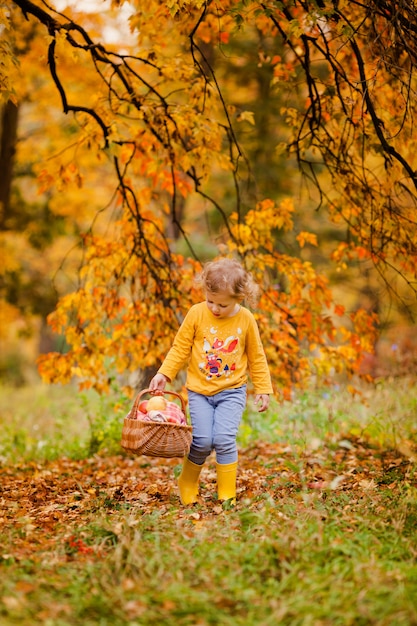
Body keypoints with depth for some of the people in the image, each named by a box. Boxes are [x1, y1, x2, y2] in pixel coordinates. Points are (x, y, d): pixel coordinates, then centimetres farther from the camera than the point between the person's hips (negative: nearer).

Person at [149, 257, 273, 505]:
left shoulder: (246, 319, -5)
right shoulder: (196, 314, -8)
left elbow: (256, 356, 7)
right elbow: (180, 348, 0)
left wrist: (263, 388, 7)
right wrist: (164, 374, -9)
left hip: (232, 391, 0)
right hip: (199, 390, 0)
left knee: (224, 439, -14)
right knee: (203, 441, -7)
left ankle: (227, 495, 2)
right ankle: (188, 484, 21)